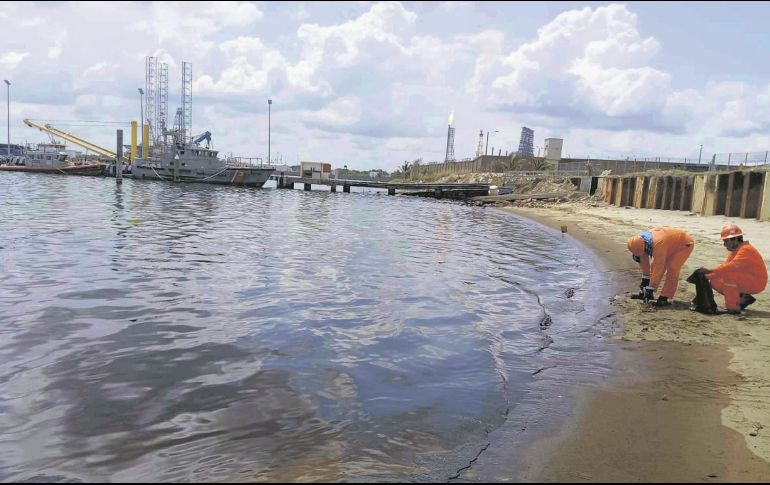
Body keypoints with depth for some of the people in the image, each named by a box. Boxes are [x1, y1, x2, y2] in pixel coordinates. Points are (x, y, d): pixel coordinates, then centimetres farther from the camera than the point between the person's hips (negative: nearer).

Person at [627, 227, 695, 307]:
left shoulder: (658, 245, -41)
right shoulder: (641, 241, -18)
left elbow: (658, 269, -37)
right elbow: (644, 262, -4)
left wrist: (650, 289, -31)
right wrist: (645, 280, 2)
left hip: (685, 244, -8)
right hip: (672, 242, 8)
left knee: (672, 269, -20)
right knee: (655, 265, 1)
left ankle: (664, 298, -14)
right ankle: (646, 293, 8)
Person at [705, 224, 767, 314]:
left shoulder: (746, 249, -21)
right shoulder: (733, 250, 8)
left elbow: (732, 266, -36)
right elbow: (725, 266, 1)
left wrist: (711, 271, -40)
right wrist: (708, 275, -15)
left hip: (756, 283, -9)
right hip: (745, 282, 9)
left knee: (729, 275, -32)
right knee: (715, 282, 0)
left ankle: (733, 307, -24)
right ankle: (743, 298, 7)